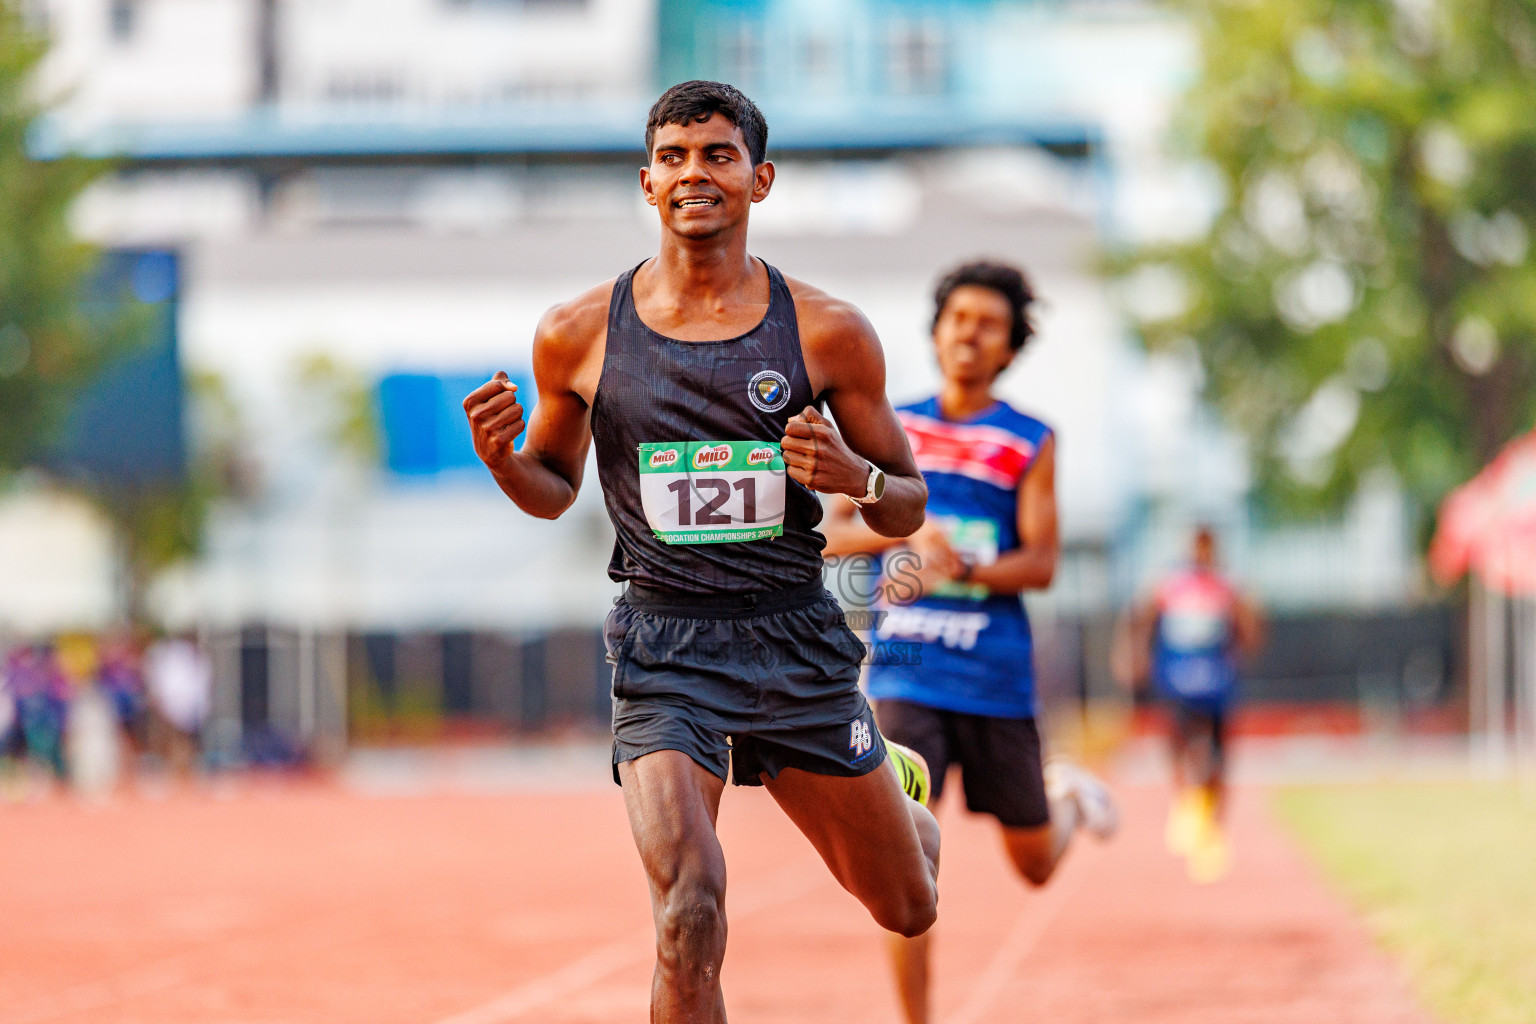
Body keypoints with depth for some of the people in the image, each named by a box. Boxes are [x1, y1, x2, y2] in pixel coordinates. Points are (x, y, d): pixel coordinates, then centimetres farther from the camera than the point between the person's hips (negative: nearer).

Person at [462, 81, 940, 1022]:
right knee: (690, 917, -23)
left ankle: (894, 789, 51)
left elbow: (909, 507, 6)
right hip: (663, 651, -1)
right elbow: (554, 489, 15)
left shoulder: (829, 332, -3)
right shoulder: (579, 335, 0)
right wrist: (501, 460, -8)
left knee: (909, 911, 16)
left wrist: (855, 478, -17)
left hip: (797, 642, 1)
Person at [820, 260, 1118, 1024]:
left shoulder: (1029, 442, 1)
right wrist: (908, 532, -14)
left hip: (996, 679, 0)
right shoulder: (893, 430, 8)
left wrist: (967, 567, -23)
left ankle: (1068, 798, 48)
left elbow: (1041, 562, -5)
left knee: (1035, 867, 13)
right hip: (904, 673, 0)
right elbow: (832, 536, 5)